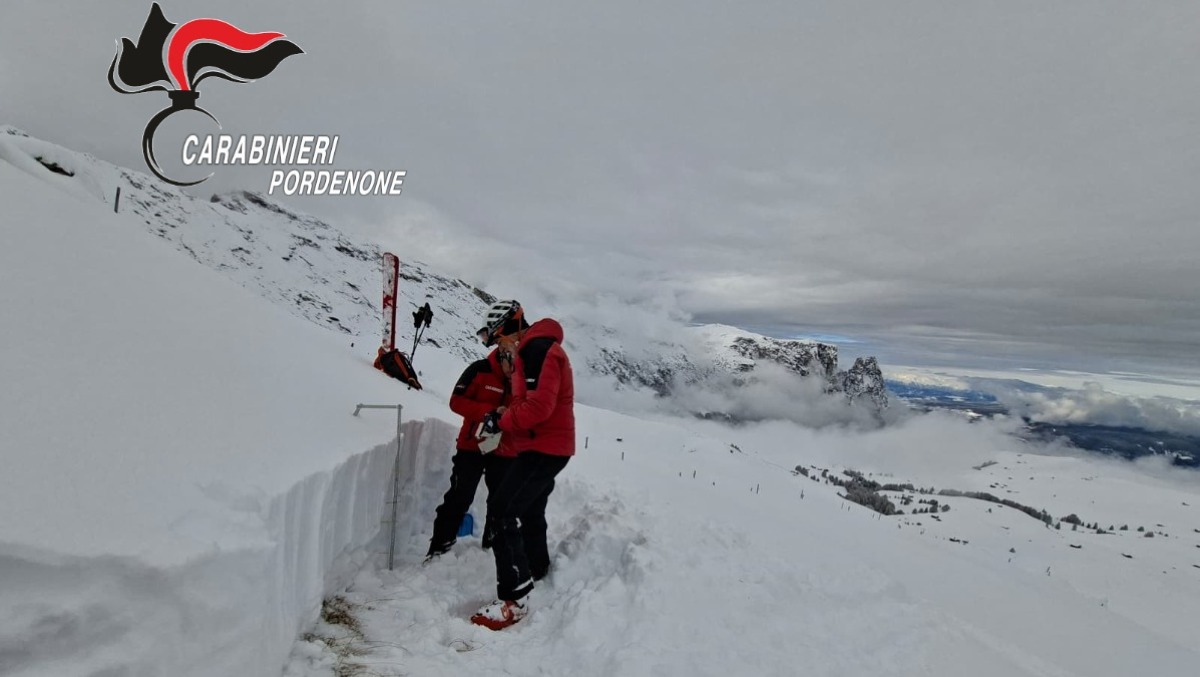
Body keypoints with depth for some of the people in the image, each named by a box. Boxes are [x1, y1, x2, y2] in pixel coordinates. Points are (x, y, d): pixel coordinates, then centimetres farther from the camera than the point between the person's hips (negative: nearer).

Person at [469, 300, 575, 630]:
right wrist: (504, 416, 6)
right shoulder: (533, 350, 16)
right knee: (529, 513, 22)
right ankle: (538, 574, 40)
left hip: (543, 449, -11)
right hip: (544, 447, 11)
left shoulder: (537, 350, -18)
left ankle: (513, 599, -10)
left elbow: (539, 405, -26)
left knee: (502, 510, -14)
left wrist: (501, 421, -16)